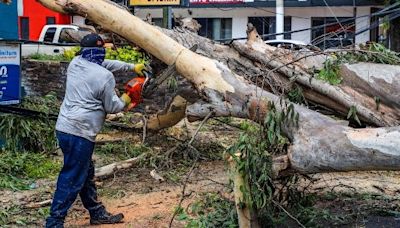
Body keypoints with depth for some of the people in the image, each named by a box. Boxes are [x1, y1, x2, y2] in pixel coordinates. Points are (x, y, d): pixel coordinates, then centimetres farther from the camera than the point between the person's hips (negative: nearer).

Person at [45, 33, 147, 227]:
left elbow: (107, 64, 23)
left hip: (64, 127, 8)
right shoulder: (105, 76, -12)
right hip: (80, 133, -8)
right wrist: (126, 100, 19)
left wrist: (132, 67, 29)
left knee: (86, 173, 19)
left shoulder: (75, 63, 8)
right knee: (72, 179, -4)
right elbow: (112, 107, -1)